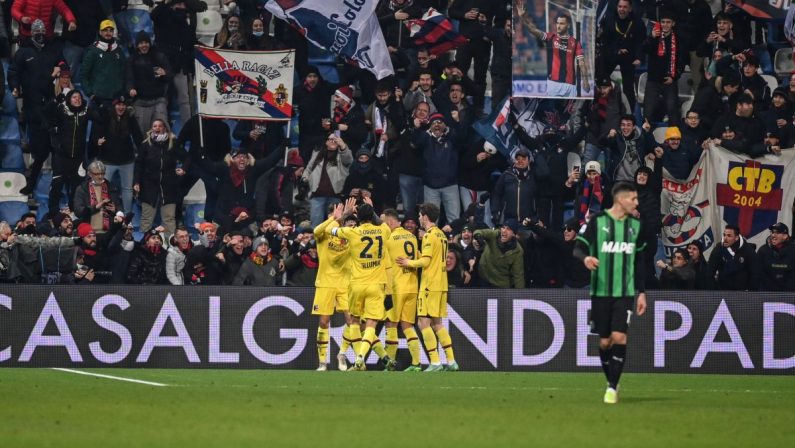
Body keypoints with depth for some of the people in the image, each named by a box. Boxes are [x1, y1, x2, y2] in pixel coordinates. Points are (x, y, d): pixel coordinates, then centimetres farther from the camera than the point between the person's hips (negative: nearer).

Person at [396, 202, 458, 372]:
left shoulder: (429, 235, -11)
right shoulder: (441, 235, 16)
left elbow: (425, 261, -17)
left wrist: (409, 263, -1)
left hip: (430, 285, -9)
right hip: (441, 285, 9)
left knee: (424, 323, -7)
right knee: (437, 324, 13)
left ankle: (435, 362, -12)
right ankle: (451, 361, 10)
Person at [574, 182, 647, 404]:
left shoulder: (635, 225, 8)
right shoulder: (597, 221, -3)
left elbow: (639, 262, 15)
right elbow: (578, 248, -5)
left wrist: (642, 292, 13)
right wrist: (585, 258, -29)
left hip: (625, 292, 1)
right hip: (601, 291, -1)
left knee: (619, 337, -14)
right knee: (604, 341, 3)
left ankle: (612, 388, -8)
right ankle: (610, 381, 23)